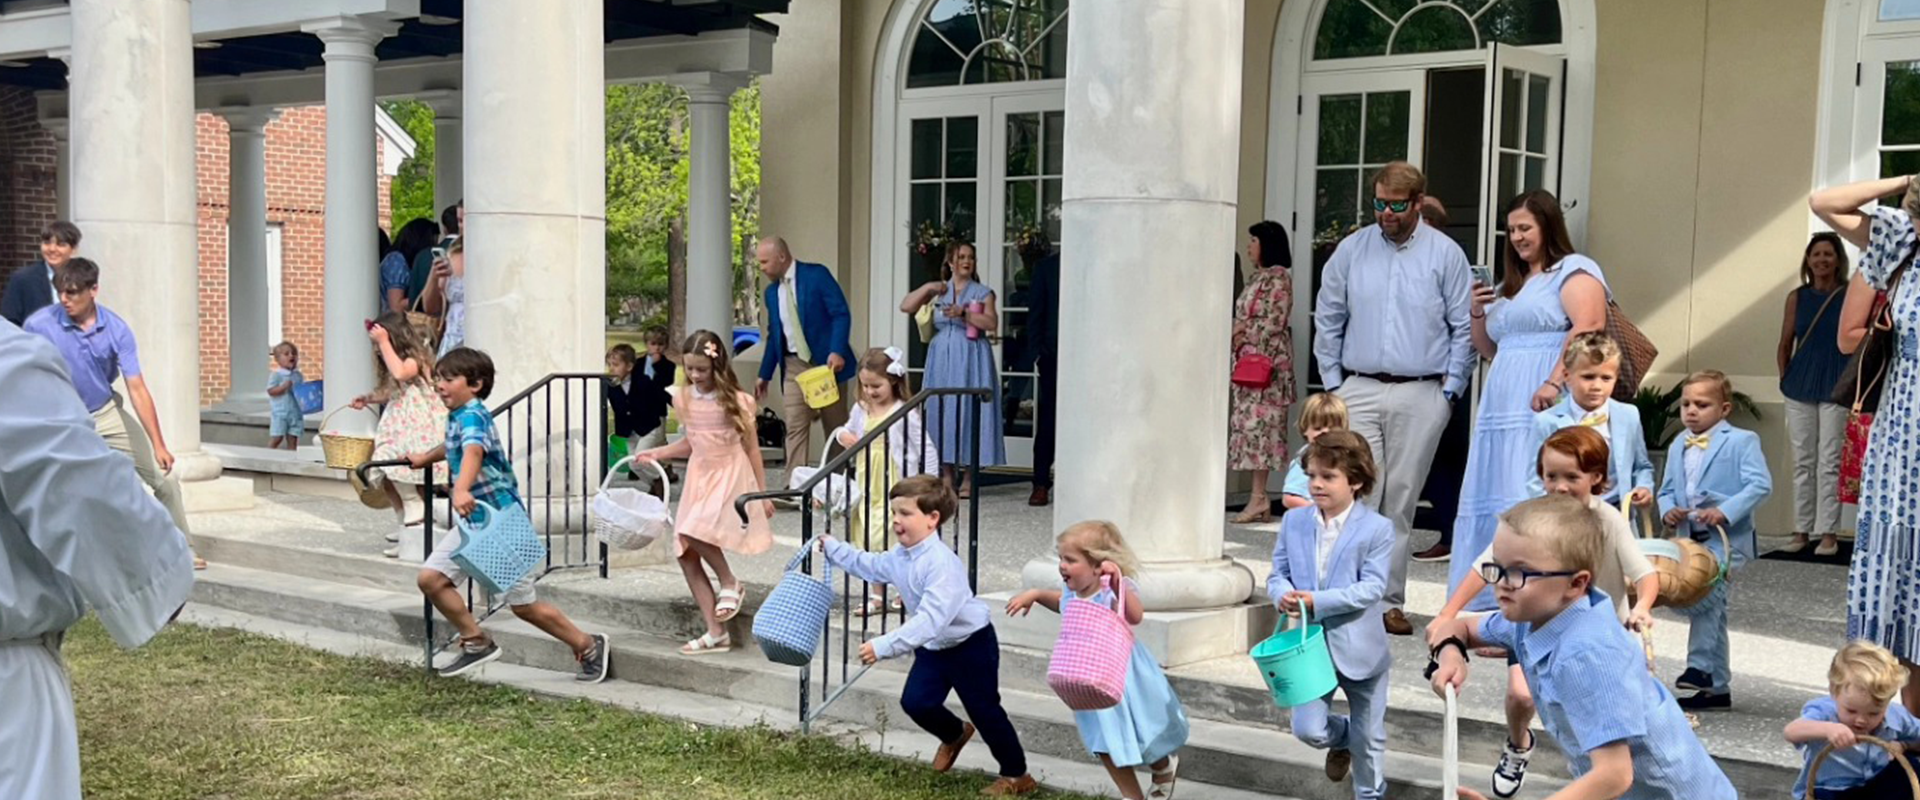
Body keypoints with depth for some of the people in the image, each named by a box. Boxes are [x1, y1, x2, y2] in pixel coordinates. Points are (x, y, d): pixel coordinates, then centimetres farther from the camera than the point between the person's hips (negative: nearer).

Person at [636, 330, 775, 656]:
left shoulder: (736, 400, -8)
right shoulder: (684, 399, 5)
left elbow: (751, 447, -2)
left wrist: (763, 493, -2)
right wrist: (655, 454, 8)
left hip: (731, 476, -6)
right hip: (698, 477, 6)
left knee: (692, 531, -29)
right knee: (685, 554, 0)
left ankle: (729, 582, -1)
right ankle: (715, 632, 6)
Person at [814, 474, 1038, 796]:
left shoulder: (942, 563, -33)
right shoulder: (900, 556, -4)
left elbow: (931, 619, -41)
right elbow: (869, 565, 20)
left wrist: (884, 646, -45)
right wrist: (832, 548, 18)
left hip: (971, 644, -8)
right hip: (934, 647, 8)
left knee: (984, 711, 1)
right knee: (915, 702, 3)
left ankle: (1017, 776, 19)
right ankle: (954, 735, 34)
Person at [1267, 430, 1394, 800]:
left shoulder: (1377, 528, -12)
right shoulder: (1294, 521, 0)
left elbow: (1372, 588, -17)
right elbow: (1278, 573, 4)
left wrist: (1318, 601, -26)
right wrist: (1283, 594, -20)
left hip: (1359, 646, -2)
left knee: (1368, 736, 12)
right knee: (1308, 729, -4)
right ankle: (1341, 739, 32)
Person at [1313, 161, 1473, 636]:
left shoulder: (1445, 254, 3)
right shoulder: (1351, 250, 7)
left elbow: (1463, 329, 6)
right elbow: (1327, 320, 13)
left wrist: (1449, 390, 1)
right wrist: (1333, 383, 7)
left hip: (1421, 396, -1)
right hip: (1359, 391, 1)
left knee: (1401, 501, 5)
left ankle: (1390, 601, 13)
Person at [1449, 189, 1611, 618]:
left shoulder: (1574, 270, 1)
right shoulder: (1511, 284, 26)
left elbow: (1589, 325, -16)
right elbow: (1490, 349, 30)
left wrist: (1555, 382, -26)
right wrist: (1477, 312, 11)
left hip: (1544, 409, -8)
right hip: (1503, 411, 8)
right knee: (1494, 504, 6)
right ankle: (1492, 601, 10)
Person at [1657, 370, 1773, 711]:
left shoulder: (1741, 441, -6)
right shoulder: (1678, 446, 14)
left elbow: (1760, 485, -14)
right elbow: (1668, 489, 17)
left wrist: (1725, 510, -24)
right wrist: (1668, 510, -5)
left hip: (1726, 540, -7)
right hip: (1691, 539, 7)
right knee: (1711, 607, 14)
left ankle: (1700, 666, -18)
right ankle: (1717, 686, 22)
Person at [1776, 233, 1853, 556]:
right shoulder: (1797, 297, 6)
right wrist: (1786, 379, 6)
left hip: (1835, 388, -3)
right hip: (1800, 388, 3)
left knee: (1829, 462, -4)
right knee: (1802, 461, 8)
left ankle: (1828, 534, 1)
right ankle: (1801, 531, 13)